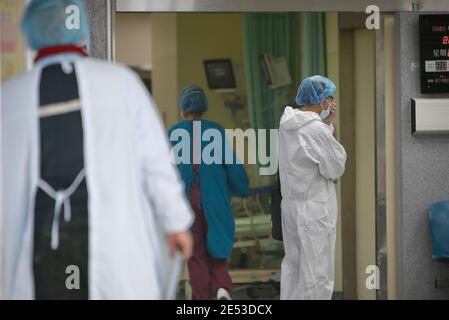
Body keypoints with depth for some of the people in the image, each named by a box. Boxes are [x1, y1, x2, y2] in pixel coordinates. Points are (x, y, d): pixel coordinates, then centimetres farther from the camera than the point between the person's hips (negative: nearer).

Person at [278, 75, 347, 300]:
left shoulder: (287, 123, 4)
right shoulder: (316, 129, -20)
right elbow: (335, 169, -12)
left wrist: (326, 123, 5)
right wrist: (328, 127, -3)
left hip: (290, 204, 9)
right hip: (314, 208, -9)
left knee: (293, 263, 17)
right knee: (317, 270, -1)